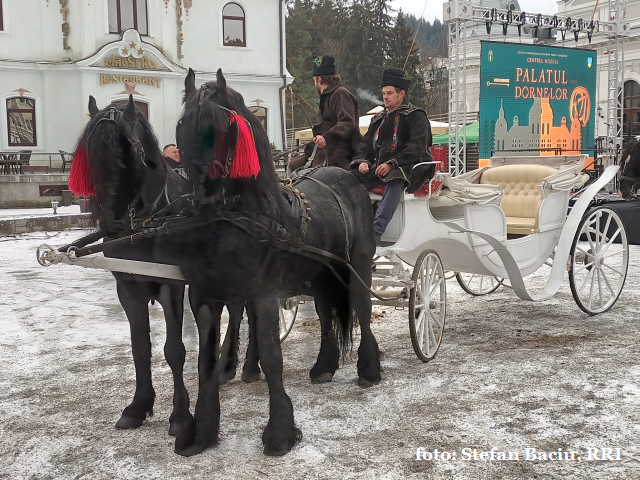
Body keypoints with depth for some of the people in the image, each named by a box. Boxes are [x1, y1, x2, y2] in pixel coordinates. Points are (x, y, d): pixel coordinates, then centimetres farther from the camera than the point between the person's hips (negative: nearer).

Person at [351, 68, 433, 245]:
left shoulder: (416, 116, 1)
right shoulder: (379, 119, 22)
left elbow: (416, 147, -12)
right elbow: (366, 144, 20)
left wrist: (392, 164, -23)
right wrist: (362, 161, -3)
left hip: (407, 167, -6)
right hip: (379, 167, 7)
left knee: (395, 182, -40)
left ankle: (376, 231, -50)